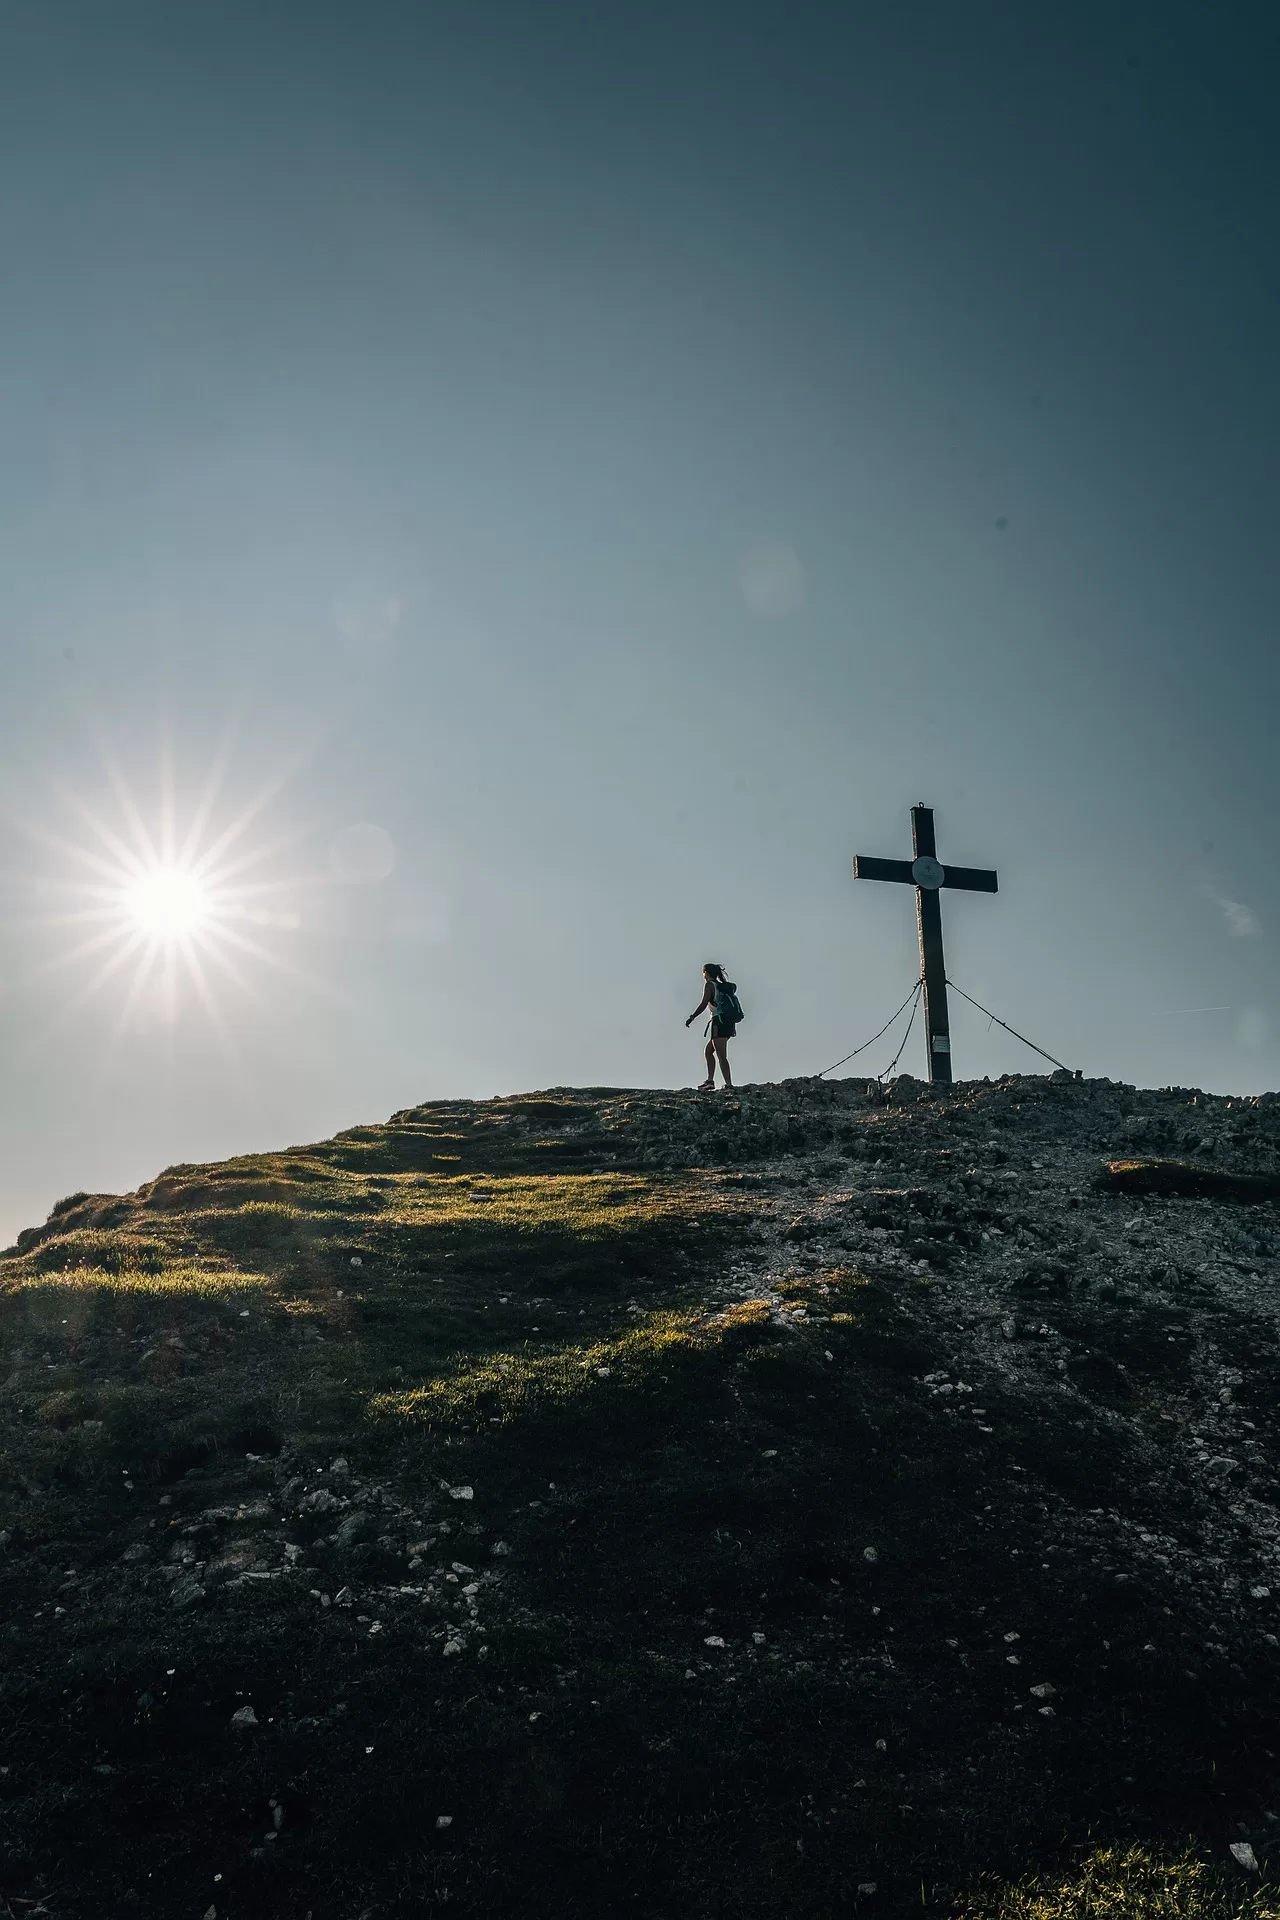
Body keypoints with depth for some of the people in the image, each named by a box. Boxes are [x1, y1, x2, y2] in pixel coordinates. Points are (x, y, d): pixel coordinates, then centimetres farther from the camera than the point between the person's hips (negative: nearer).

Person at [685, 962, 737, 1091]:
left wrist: (691, 1017, -7)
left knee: (721, 1056, -11)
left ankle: (729, 1085, -19)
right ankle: (710, 1080, 15)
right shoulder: (724, 987, 20)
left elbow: (703, 1004, -12)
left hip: (719, 1022, -9)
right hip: (730, 1023, 9)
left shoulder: (710, 985, -3)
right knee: (709, 1050, 19)